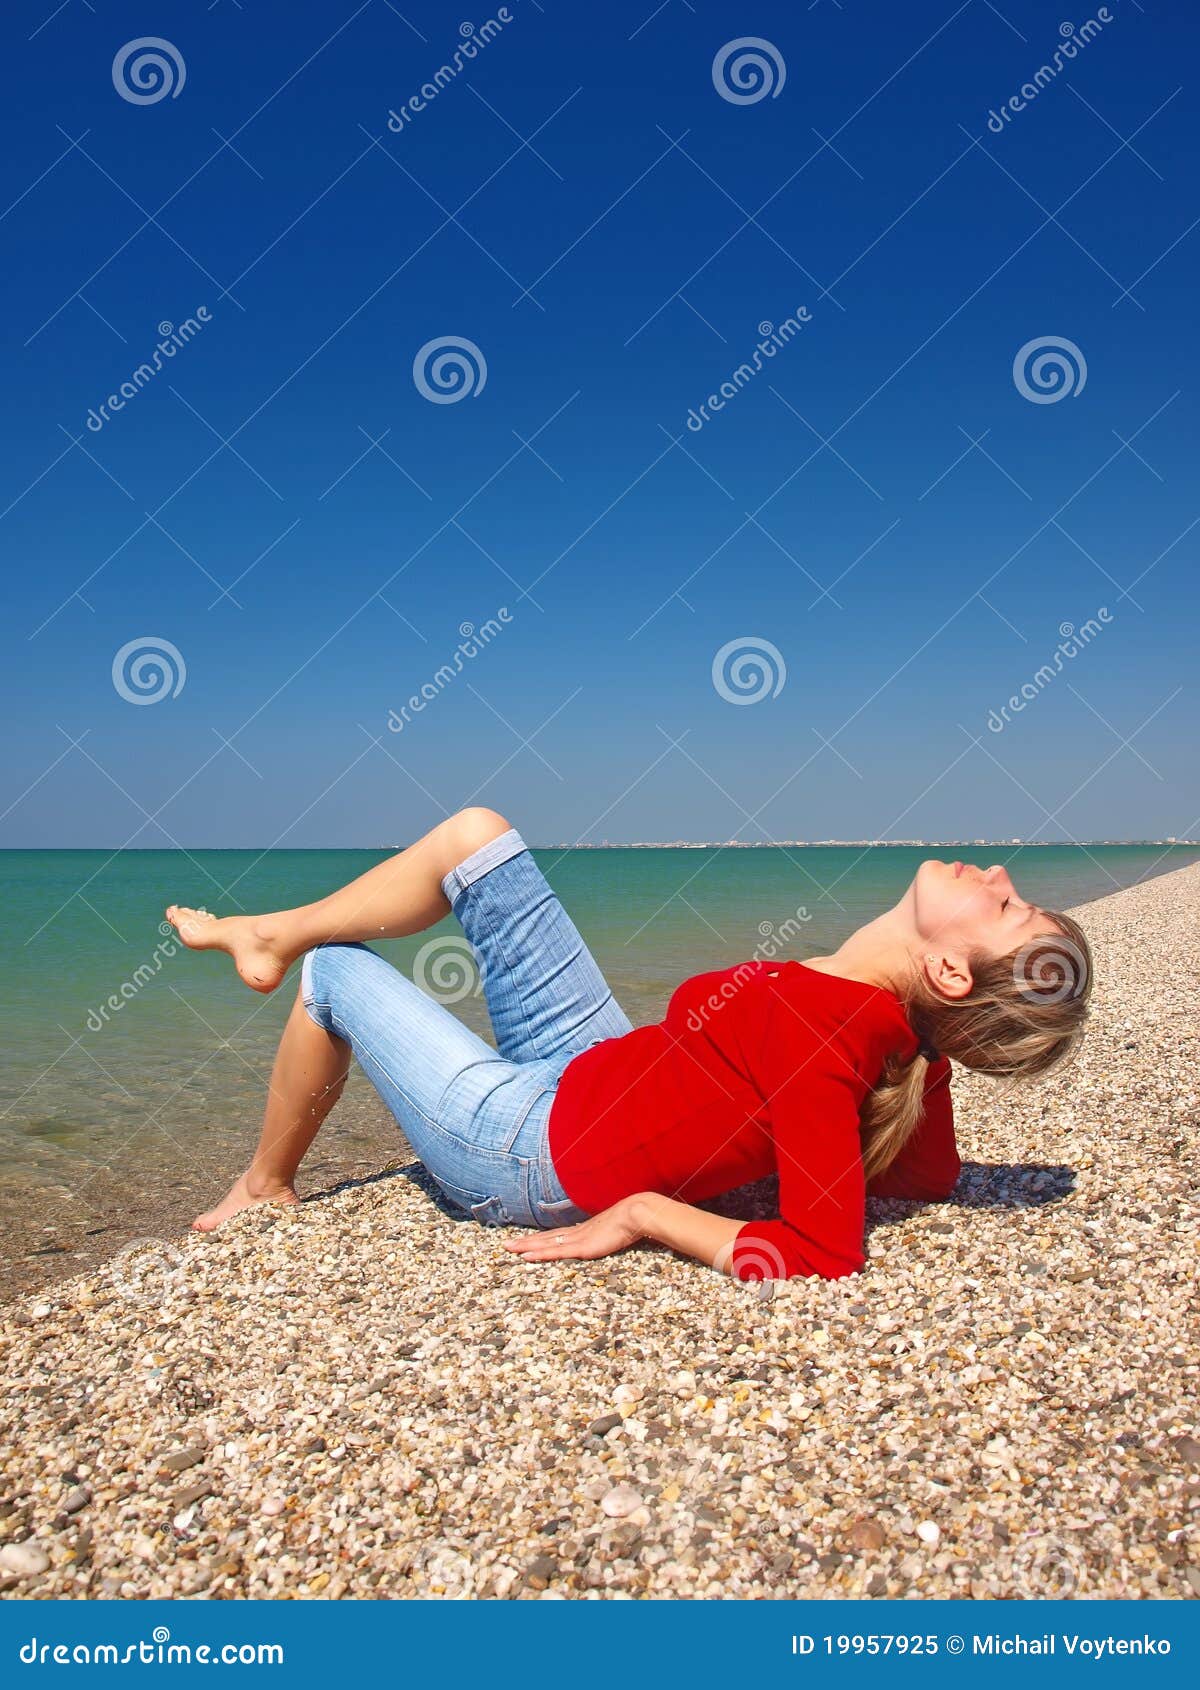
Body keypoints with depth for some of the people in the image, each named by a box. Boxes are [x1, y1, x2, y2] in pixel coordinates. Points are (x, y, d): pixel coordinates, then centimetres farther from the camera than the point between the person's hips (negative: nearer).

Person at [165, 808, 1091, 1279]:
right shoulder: (914, 1024, -12)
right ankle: (270, 932, 27)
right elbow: (931, 1177, 2)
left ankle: (267, 1182, 36)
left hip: (531, 1148, -7)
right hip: (594, 1062, 7)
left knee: (334, 970, 11)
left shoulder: (813, 1026, -35)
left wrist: (641, 1212, -27)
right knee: (474, 834, 6)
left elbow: (821, 1256, -37)